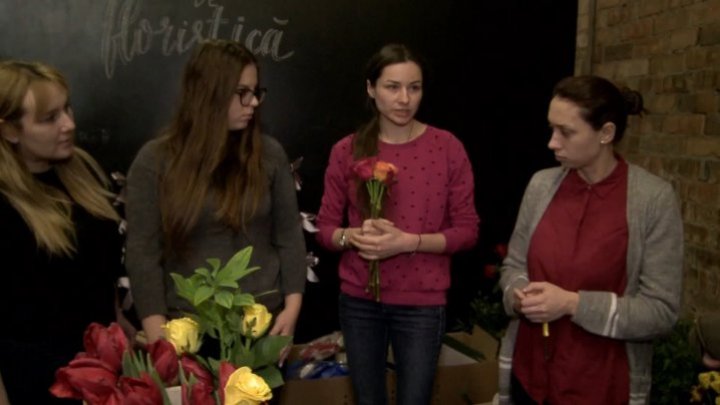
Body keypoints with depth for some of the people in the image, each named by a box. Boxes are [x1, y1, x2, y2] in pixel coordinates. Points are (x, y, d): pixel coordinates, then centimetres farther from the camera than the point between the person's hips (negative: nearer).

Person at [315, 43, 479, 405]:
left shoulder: (447, 147, -6)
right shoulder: (346, 151, -2)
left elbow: (467, 230, -5)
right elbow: (325, 228, 3)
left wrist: (408, 241, -20)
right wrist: (353, 236, -19)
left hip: (421, 303, -2)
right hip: (358, 300, 2)